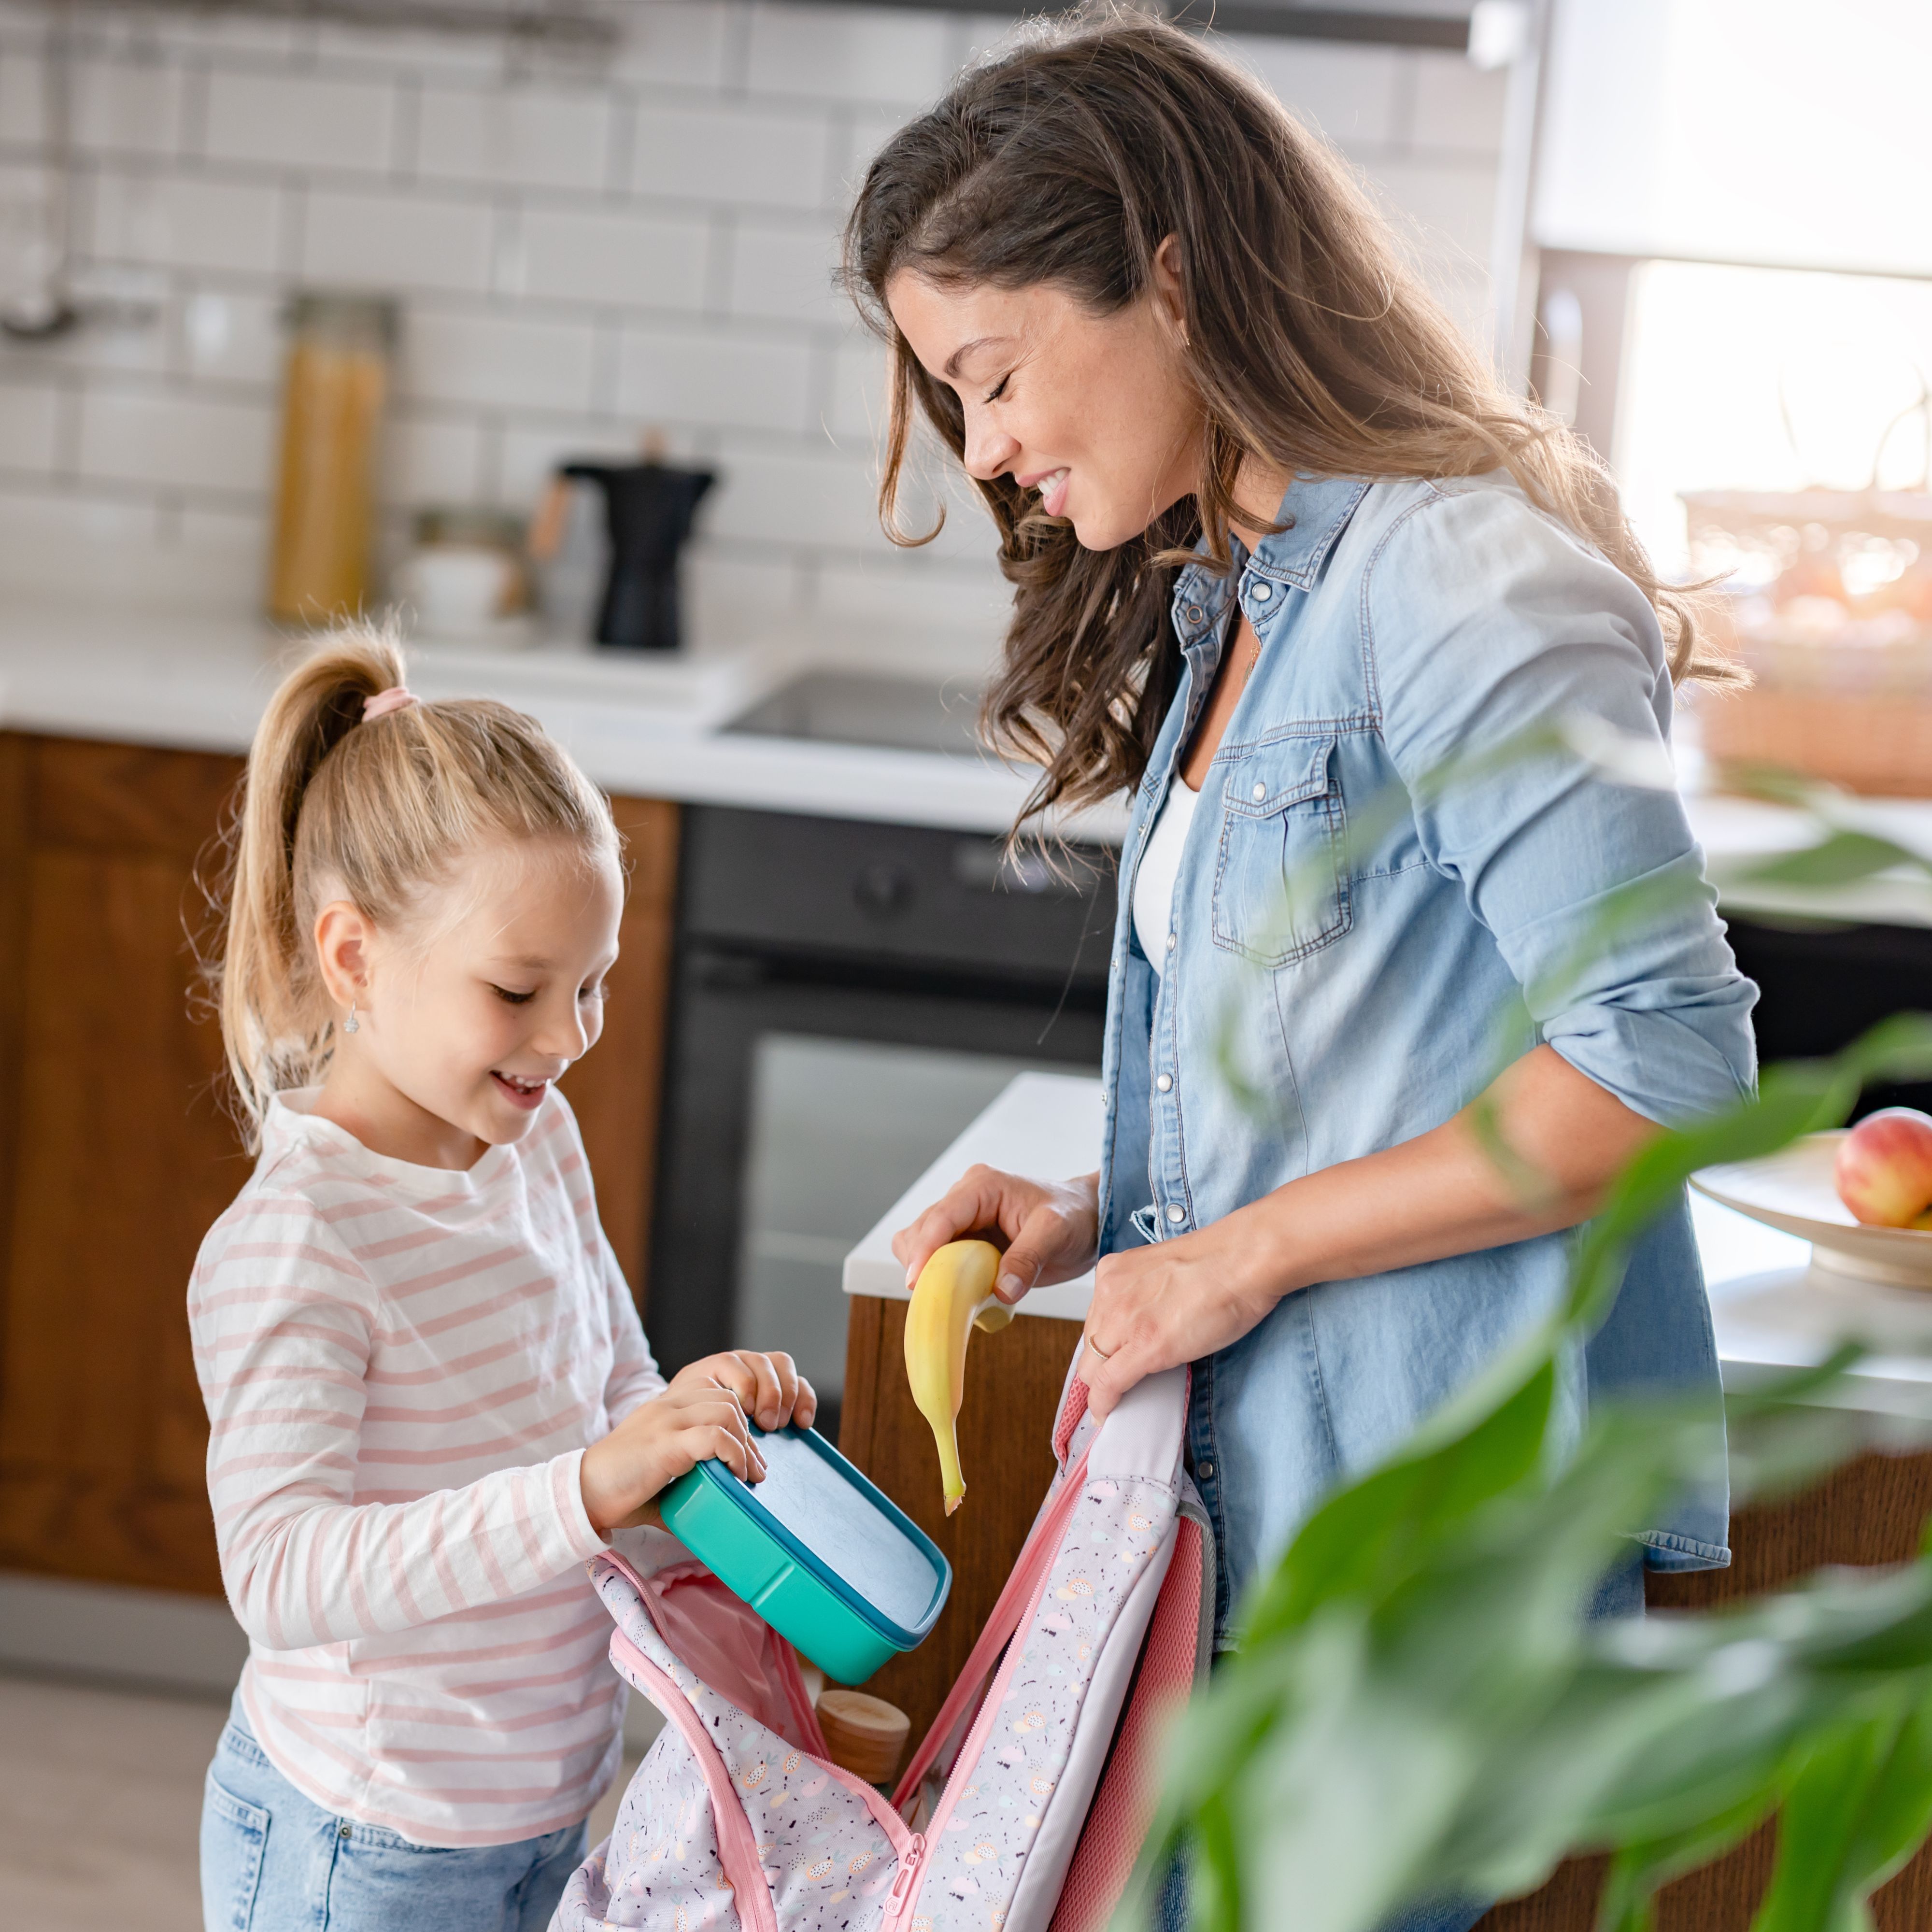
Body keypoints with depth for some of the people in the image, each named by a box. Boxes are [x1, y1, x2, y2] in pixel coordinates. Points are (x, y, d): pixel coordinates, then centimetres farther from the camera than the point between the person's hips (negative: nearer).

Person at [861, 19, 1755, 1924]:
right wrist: (1100, 1217, 5)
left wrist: (1248, 1251, -16)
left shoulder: (1461, 581, -14)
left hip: (1429, 1542, -8)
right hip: (1261, 1502, 8)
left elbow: (1663, 1057, -20)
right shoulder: (1224, 616, 16)